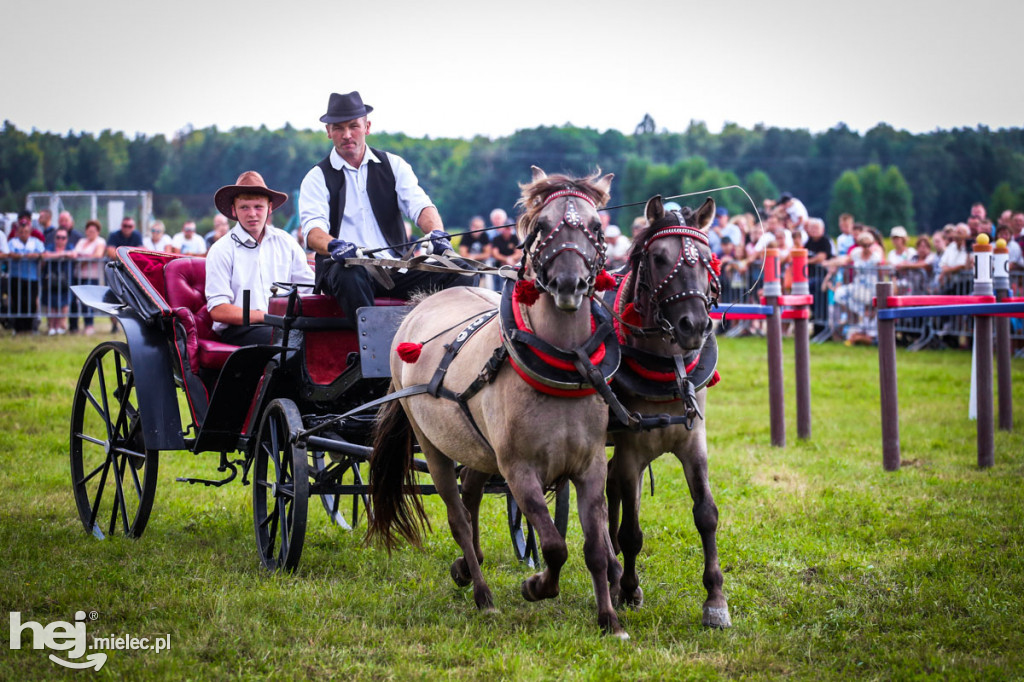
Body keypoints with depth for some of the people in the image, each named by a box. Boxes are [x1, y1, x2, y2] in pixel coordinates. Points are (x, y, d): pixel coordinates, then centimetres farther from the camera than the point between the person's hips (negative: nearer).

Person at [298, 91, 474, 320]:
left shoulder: (393, 165, 17)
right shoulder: (318, 178, 8)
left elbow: (420, 205, 2)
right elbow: (312, 231, -8)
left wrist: (436, 232, -23)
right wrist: (334, 245, -34)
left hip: (394, 268, 3)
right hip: (343, 268, -2)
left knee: (463, 275, -22)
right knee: (350, 276, -40)